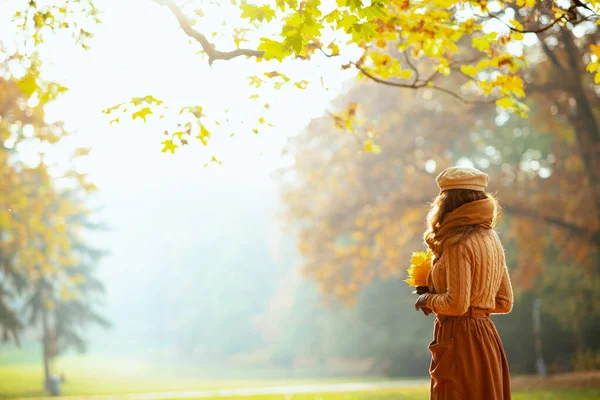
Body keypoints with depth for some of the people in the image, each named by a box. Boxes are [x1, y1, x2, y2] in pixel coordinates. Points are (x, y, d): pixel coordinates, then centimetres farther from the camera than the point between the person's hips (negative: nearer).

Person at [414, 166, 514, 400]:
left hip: (460, 338, -9)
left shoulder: (458, 244, -14)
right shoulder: (491, 240, 10)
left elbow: (457, 304, -20)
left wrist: (428, 300, -2)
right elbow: (504, 302, 14)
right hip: (486, 335, 9)